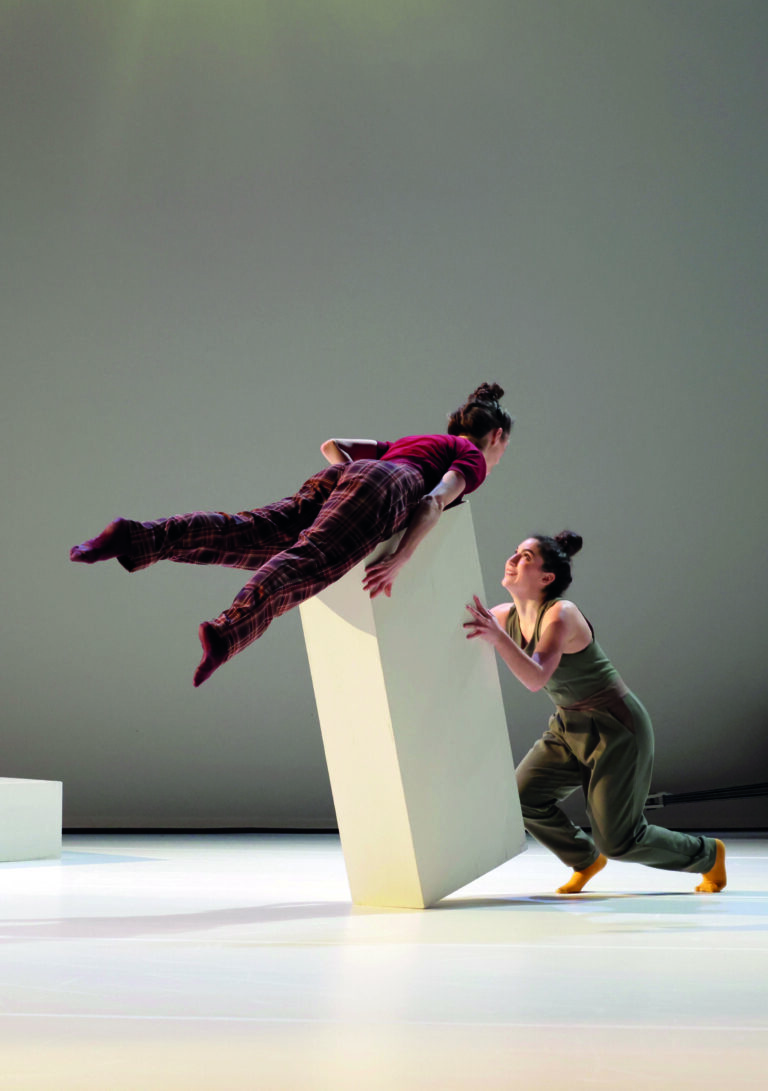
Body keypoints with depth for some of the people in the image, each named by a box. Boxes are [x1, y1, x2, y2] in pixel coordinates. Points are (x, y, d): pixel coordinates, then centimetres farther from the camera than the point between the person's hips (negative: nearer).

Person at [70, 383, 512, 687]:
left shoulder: (409, 443, 43)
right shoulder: (473, 459, 20)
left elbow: (332, 445, 36)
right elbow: (434, 502, -1)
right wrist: (398, 562, -7)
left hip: (337, 477, 7)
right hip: (382, 489, -7)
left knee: (244, 538, -13)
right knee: (307, 565, -28)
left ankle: (138, 538, -33)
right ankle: (226, 634, -53)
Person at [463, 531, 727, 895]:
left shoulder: (561, 614, -25)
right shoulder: (506, 616, -2)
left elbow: (536, 678, -40)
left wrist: (497, 636, -51)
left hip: (616, 730, -7)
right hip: (569, 727, 7)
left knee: (617, 840, -4)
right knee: (524, 796, -8)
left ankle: (707, 854, 22)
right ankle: (586, 860, 19)